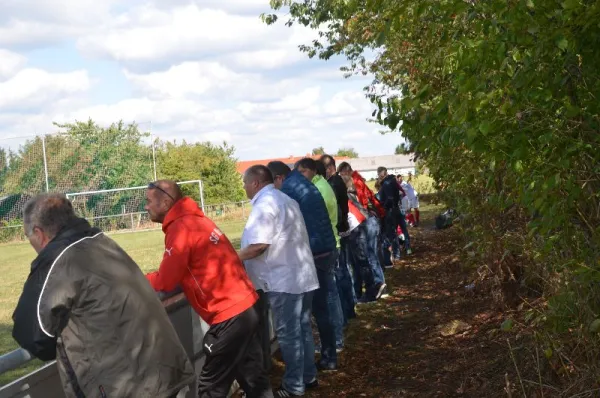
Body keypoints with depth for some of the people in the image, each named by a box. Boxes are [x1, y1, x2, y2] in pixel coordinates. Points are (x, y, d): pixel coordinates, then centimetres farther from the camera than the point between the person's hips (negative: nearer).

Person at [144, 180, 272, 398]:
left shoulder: (180, 228, -14)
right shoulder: (194, 220, 13)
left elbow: (165, 281, -11)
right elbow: (179, 272, 17)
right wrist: (147, 279, 13)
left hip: (229, 316, -9)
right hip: (246, 307, 9)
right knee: (254, 379, 17)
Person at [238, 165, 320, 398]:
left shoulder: (264, 205, -14)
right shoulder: (285, 200, 16)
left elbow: (258, 246, -23)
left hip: (284, 280, -10)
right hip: (302, 276, 10)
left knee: (288, 333, -1)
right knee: (302, 328, 16)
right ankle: (308, 376, 25)